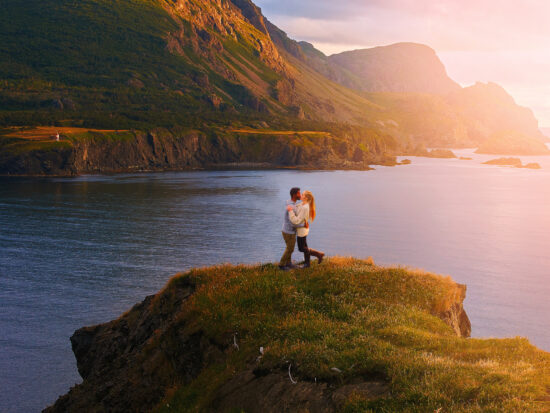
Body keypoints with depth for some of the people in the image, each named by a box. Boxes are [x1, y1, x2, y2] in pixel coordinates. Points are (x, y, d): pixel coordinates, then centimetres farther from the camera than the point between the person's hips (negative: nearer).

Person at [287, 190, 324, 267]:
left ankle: (319, 254, 13)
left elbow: (296, 221, -32)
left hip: (302, 230, -9)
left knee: (302, 249, 6)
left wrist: (290, 211, -34)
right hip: (303, 229, 9)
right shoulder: (302, 205, -2)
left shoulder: (305, 208, -31)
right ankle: (307, 263, 31)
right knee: (304, 247, 19)